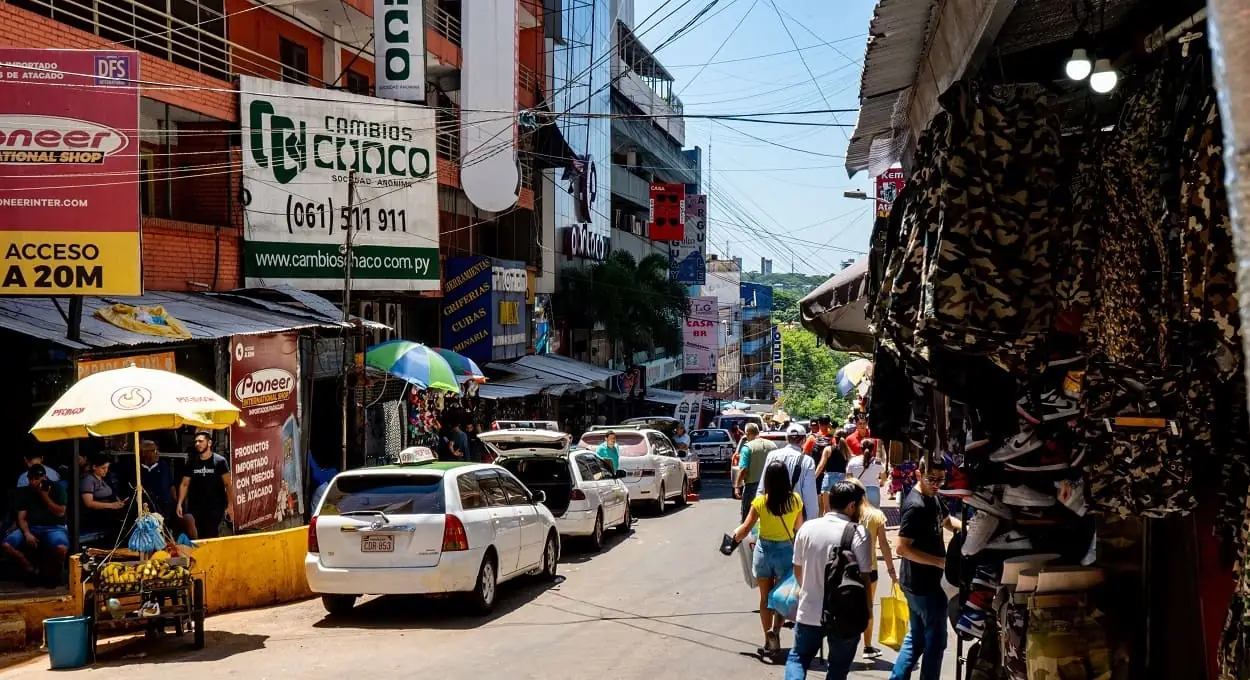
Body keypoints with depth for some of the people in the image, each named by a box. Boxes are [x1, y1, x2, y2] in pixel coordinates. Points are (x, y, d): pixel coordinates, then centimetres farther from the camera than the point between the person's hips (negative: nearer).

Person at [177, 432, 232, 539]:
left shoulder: (220, 461, -2)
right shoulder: (191, 463, 9)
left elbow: (227, 485, -4)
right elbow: (184, 484, 10)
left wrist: (229, 505, -12)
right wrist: (179, 504, -2)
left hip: (216, 505, -3)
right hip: (196, 505, 3)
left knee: (211, 535, -5)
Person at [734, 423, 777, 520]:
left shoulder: (747, 447, -12)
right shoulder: (772, 446, 4)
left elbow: (743, 469, -17)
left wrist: (737, 486, -11)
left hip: (752, 485, -5)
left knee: (747, 516, 4)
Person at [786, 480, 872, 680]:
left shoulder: (807, 527, -1)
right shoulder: (858, 533, -14)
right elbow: (863, 576, -13)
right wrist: (867, 605, 3)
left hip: (809, 611, 3)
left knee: (798, 657, 18)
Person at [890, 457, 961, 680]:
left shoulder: (932, 498, 6)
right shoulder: (915, 506, -23)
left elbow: (946, 521, 24)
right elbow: (902, 548, -25)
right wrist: (940, 561, -24)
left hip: (918, 584, 9)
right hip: (925, 585, -9)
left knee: (916, 638, 17)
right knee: (935, 641, 3)